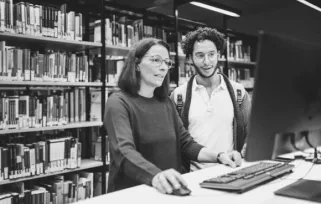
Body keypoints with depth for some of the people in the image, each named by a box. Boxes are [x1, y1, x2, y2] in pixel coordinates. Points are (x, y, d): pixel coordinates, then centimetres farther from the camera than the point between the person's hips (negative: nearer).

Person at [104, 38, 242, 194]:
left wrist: (219, 156, -7)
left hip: (169, 191, 5)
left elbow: (185, 143, 10)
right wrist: (155, 176, -42)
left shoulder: (166, 102, 11)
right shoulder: (118, 102, -10)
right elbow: (124, 152, -24)